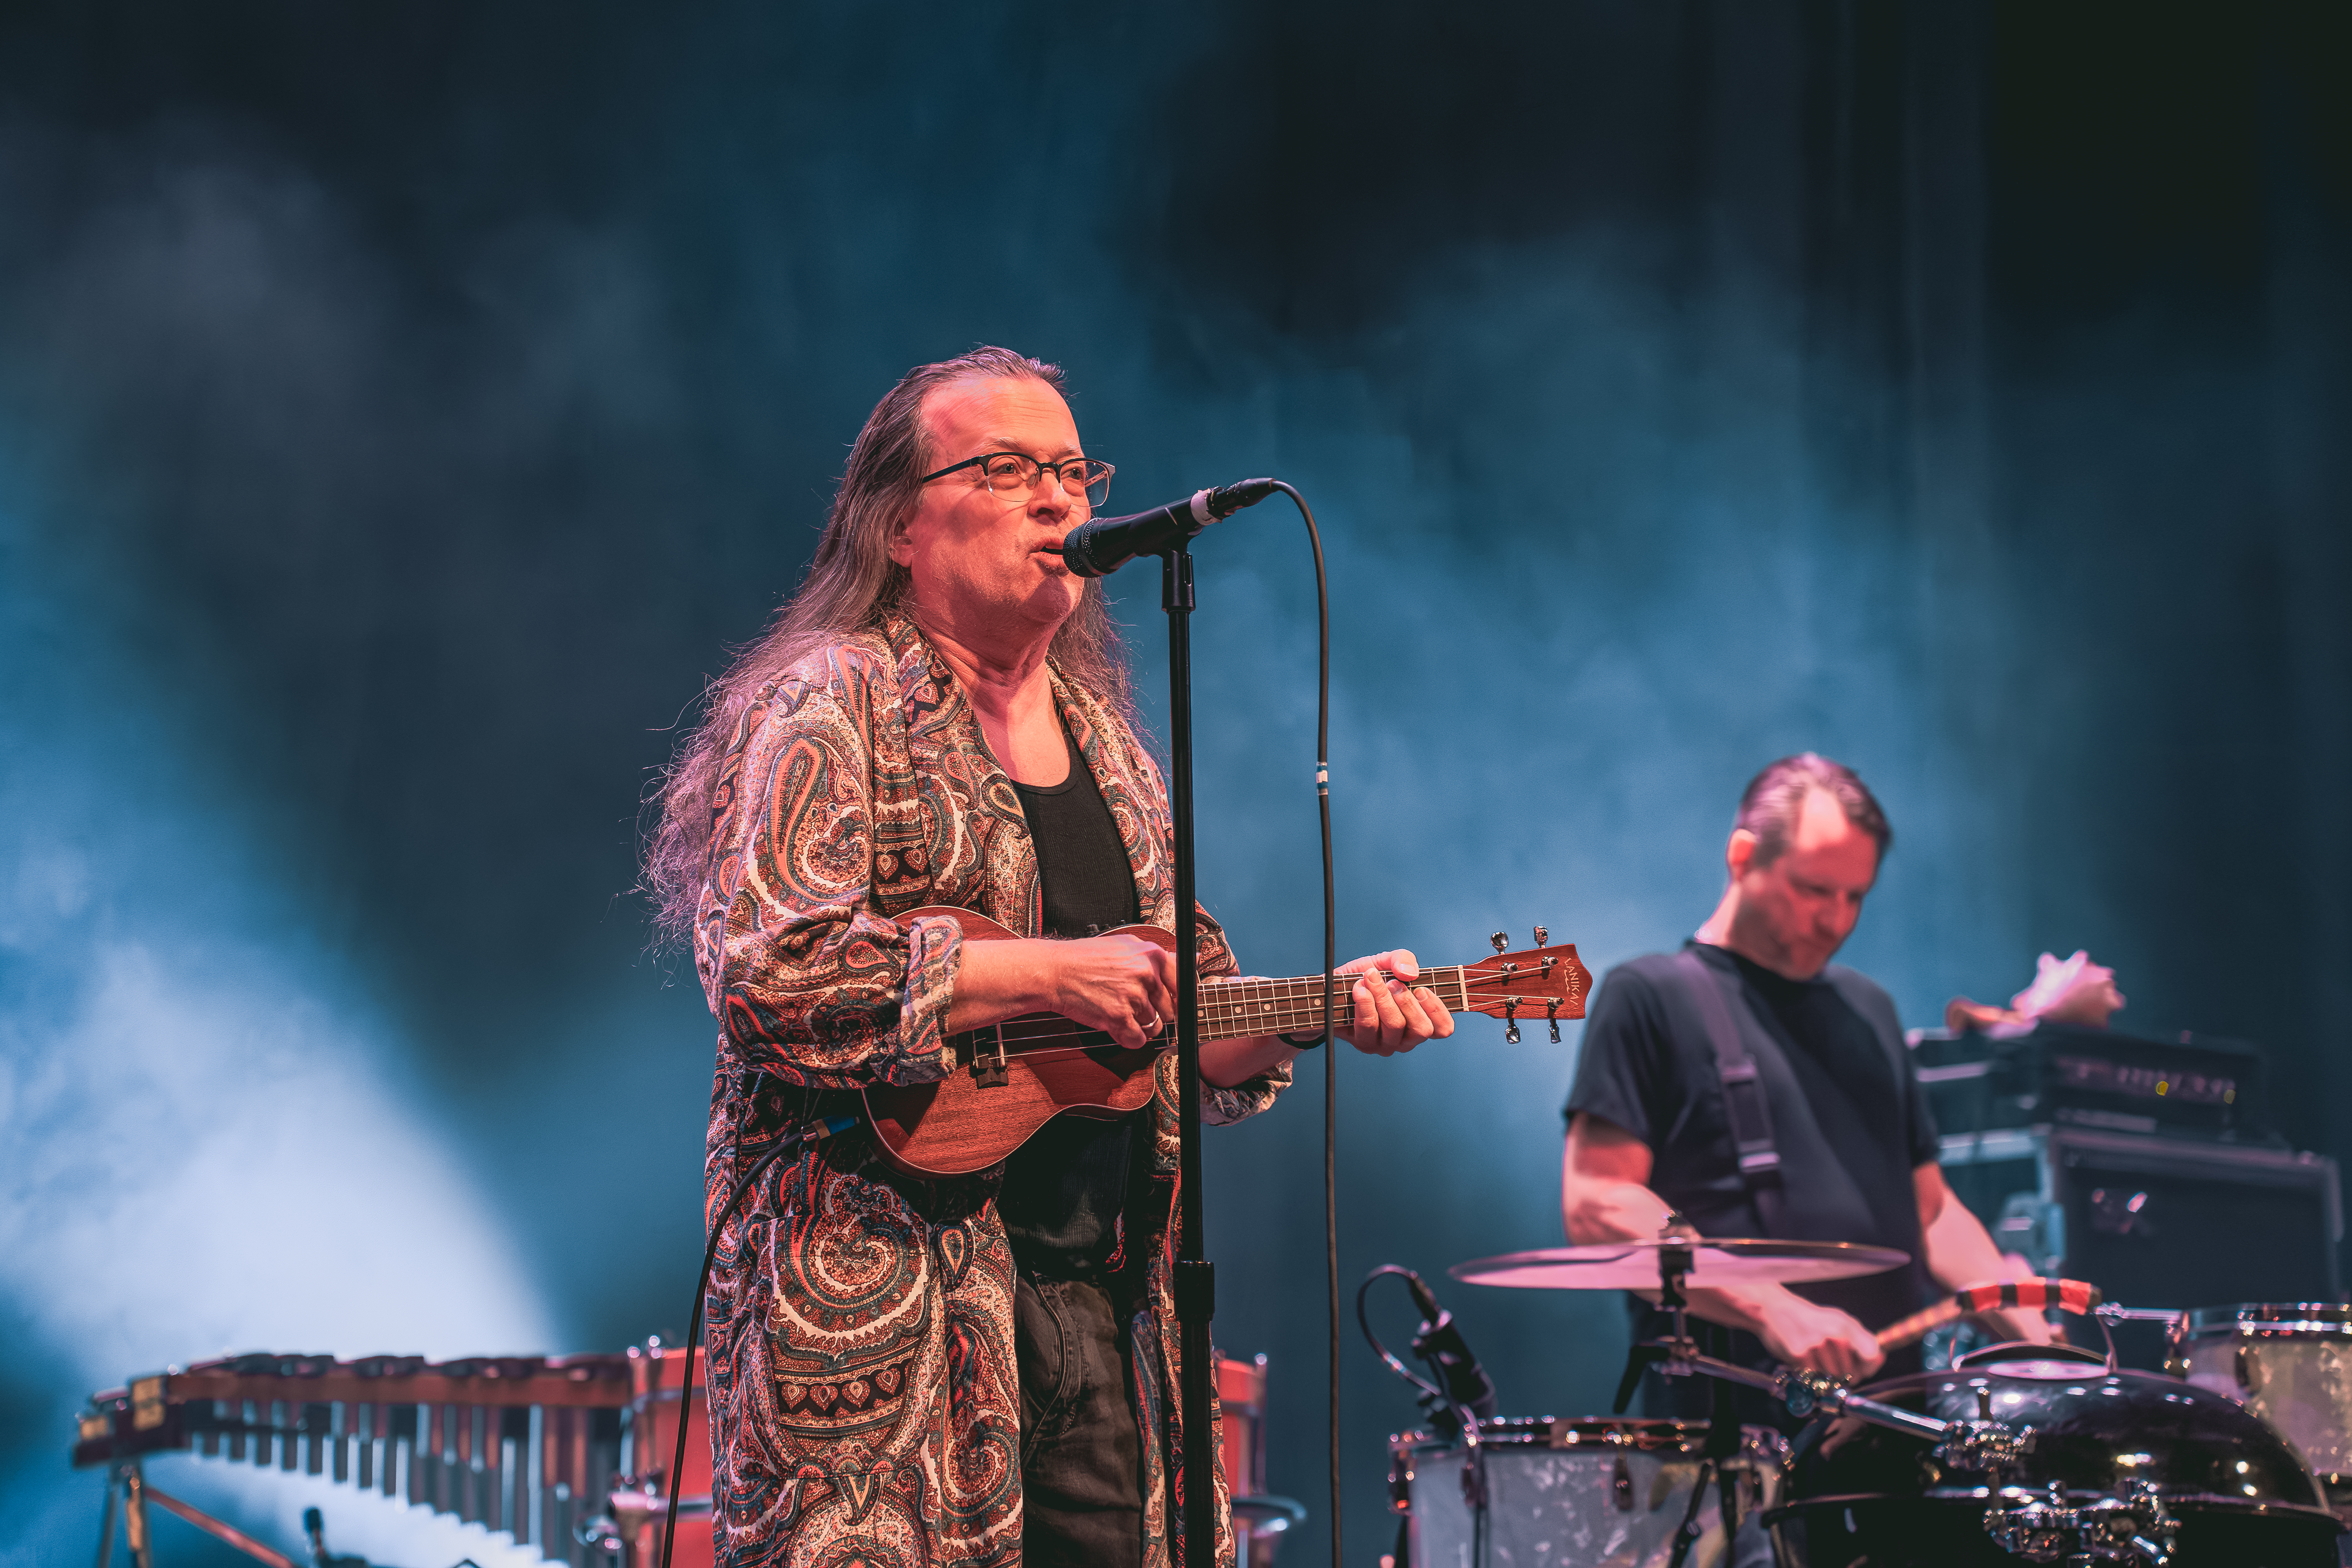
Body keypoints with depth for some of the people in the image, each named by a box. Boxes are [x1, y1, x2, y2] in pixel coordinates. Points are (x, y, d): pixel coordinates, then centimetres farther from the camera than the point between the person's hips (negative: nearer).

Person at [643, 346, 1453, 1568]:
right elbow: (765, 973, -19)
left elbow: (1186, 1027, 23)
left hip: (1102, 1307, 7)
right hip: (887, 1312, -7)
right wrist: (1045, 977, -19)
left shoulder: (1107, 744, 19)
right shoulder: (829, 706, -5)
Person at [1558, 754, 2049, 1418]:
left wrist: (2020, 1313, 6)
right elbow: (1595, 1205, -9)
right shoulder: (1649, 997, 1)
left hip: (1889, 1396, 6)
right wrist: (1772, 1309, -18)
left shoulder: (1868, 1010, 22)